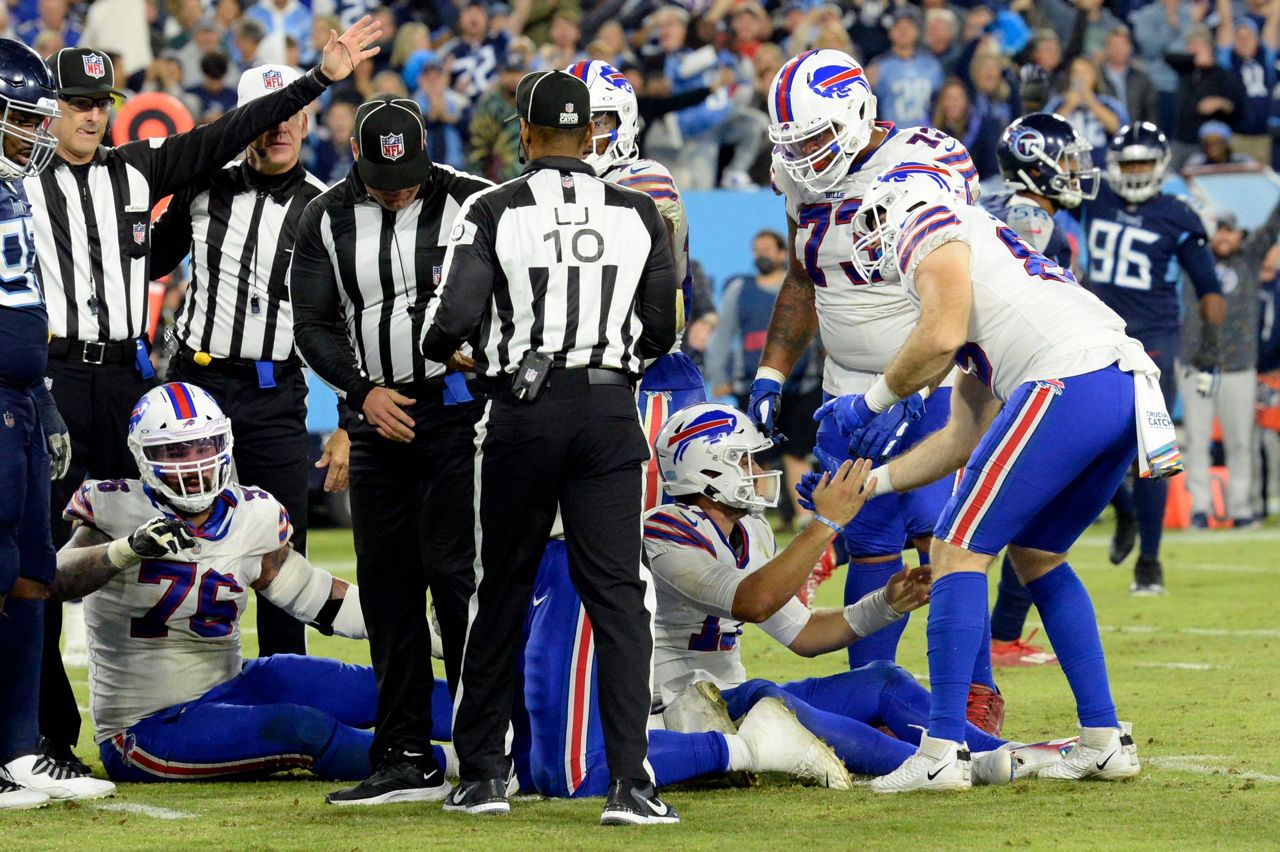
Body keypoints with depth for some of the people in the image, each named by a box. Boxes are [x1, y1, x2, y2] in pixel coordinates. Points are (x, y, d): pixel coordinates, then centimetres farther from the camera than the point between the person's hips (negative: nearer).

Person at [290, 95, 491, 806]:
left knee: (453, 573, -12)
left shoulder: (469, 203, -4)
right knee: (387, 586, 5)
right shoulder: (328, 221, 5)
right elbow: (314, 326, 6)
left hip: (456, 406, -5)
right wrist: (363, 390, -8)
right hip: (380, 417, 5)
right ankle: (408, 761, 11)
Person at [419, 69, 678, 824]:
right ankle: (631, 782, -8)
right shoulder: (638, 214, 3)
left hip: (524, 413, -1)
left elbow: (456, 317, -11)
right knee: (617, 593, 2)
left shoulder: (495, 211, -5)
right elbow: (659, 334, 6)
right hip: (611, 410, 1)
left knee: (502, 593, 12)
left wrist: (438, 348, 11)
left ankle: (482, 775, 17)